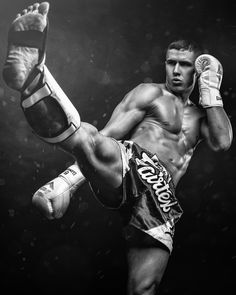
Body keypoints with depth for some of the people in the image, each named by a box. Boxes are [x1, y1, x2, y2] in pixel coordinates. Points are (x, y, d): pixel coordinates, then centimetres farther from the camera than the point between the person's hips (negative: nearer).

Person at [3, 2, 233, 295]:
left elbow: (222, 142, 7)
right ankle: (30, 73, -61)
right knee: (86, 134, -37)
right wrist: (66, 182, -10)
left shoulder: (200, 115, 30)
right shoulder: (150, 93, 16)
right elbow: (105, 137, 3)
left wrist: (210, 88, 12)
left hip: (162, 198, 4)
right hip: (130, 165, -3)